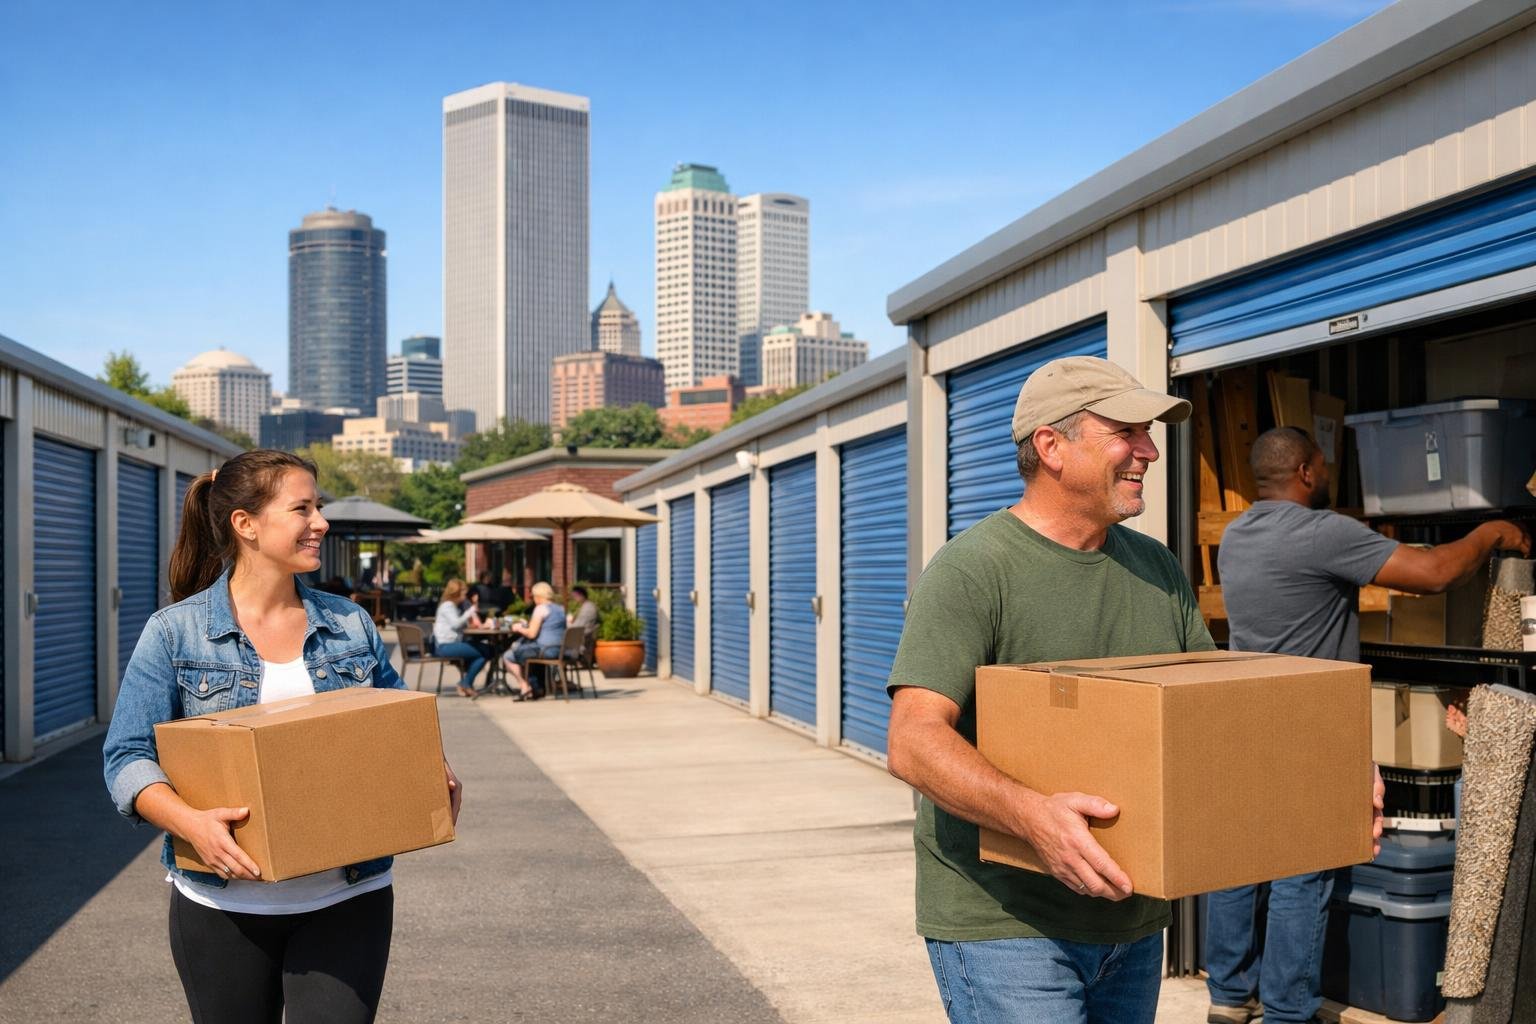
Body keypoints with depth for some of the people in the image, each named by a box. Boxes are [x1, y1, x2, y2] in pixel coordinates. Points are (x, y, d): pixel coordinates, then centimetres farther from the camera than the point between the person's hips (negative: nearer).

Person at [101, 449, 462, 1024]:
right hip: (224, 905, -1)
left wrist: (436, 777, -7)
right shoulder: (173, 633, -3)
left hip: (346, 899, 2)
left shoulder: (351, 625, 6)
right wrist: (189, 822, -25)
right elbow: (128, 756, -7)